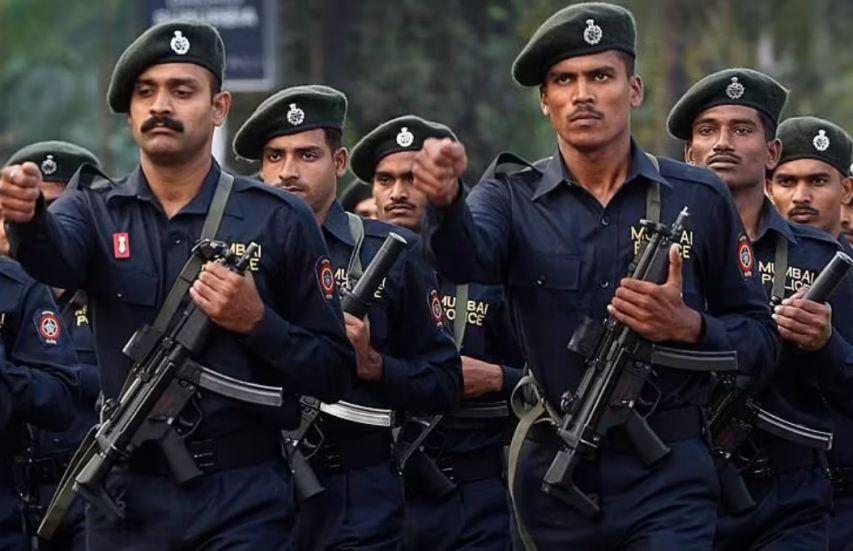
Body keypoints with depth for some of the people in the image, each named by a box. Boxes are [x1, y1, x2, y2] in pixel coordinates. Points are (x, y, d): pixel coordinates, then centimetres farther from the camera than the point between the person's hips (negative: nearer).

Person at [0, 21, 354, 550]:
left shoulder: (280, 220, -1)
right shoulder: (96, 208, 3)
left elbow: (336, 374, 1)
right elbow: (55, 257, -22)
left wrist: (257, 322, -16)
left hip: (243, 502, -2)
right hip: (125, 500, 2)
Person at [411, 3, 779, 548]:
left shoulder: (700, 199, 2)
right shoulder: (514, 196, 3)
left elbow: (761, 338, 6)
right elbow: (467, 258, -21)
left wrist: (689, 326, -14)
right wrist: (446, 198, -42)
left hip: (667, 477, -2)